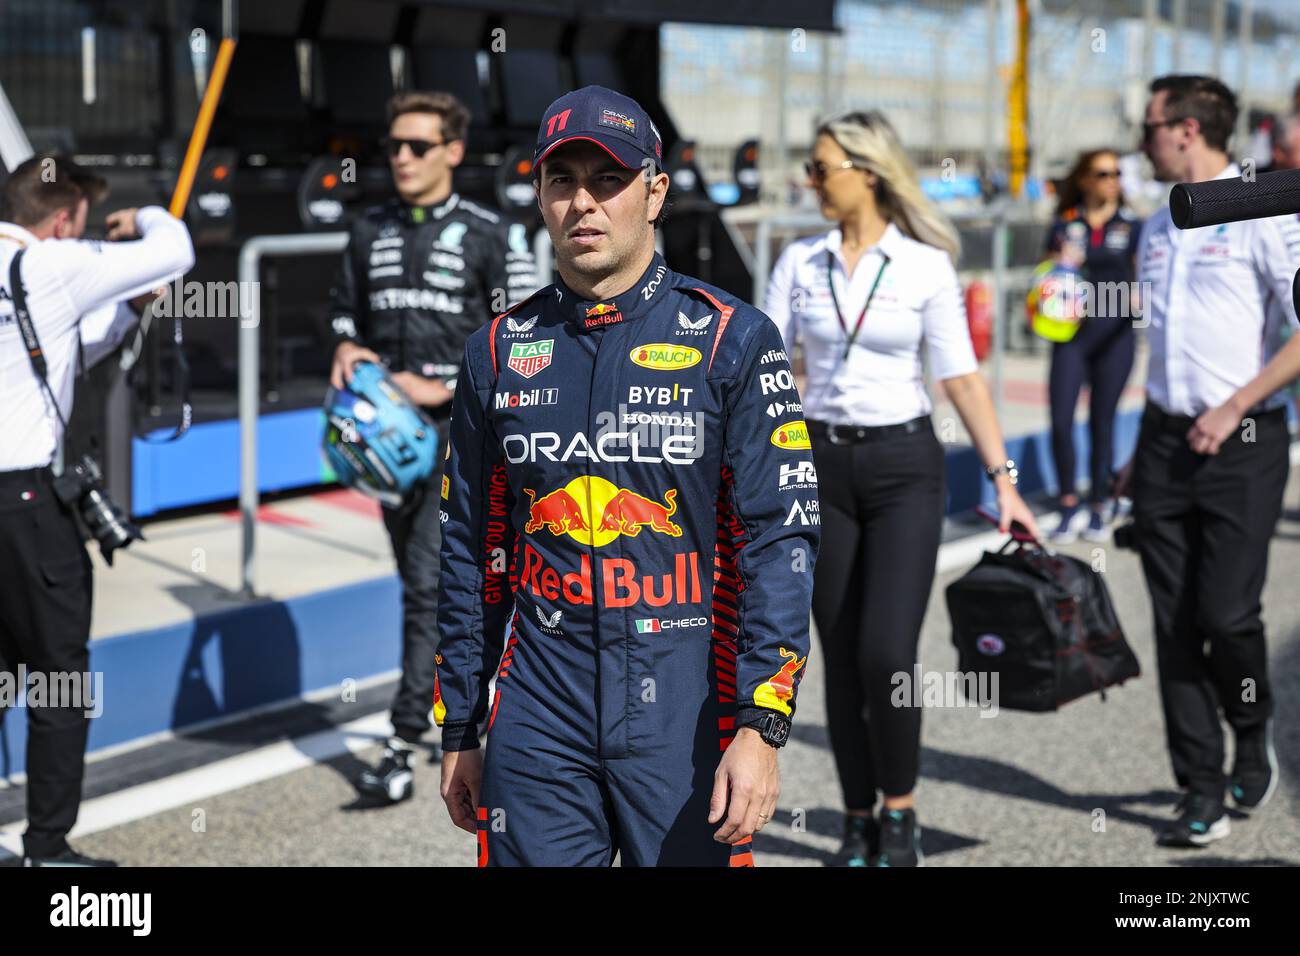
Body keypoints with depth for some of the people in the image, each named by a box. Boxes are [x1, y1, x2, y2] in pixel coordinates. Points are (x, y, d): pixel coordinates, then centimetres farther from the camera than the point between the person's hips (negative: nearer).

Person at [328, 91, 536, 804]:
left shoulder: (490, 236, -4)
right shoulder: (370, 232, 11)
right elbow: (345, 309, 25)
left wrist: (444, 388, -14)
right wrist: (345, 348, 2)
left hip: (460, 430, -6)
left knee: (428, 582, -13)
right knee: (423, 582, 14)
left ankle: (403, 744, -12)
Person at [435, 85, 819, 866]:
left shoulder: (732, 339, -2)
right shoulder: (500, 352, 8)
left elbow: (781, 537, -7)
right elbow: (471, 553, 14)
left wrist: (762, 727, -16)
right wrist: (460, 733, 13)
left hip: (685, 716, -2)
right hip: (538, 724, 3)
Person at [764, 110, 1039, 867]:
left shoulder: (926, 266, -3)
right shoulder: (800, 262, 4)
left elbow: (962, 378, -3)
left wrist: (1004, 478, -7)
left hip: (904, 464, -3)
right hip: (822, 464, 3)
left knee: (887, 652, -12)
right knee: (842, 658, 6)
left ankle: (900, 812, 9)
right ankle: (859, 821, 19)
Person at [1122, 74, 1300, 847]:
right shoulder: (1158, 230, 15)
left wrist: (1233, 409, -16)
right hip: (1166, 440, 6)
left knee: (1227, 614, -9)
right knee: (1176, 624, 3)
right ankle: (1202, 792, 10)